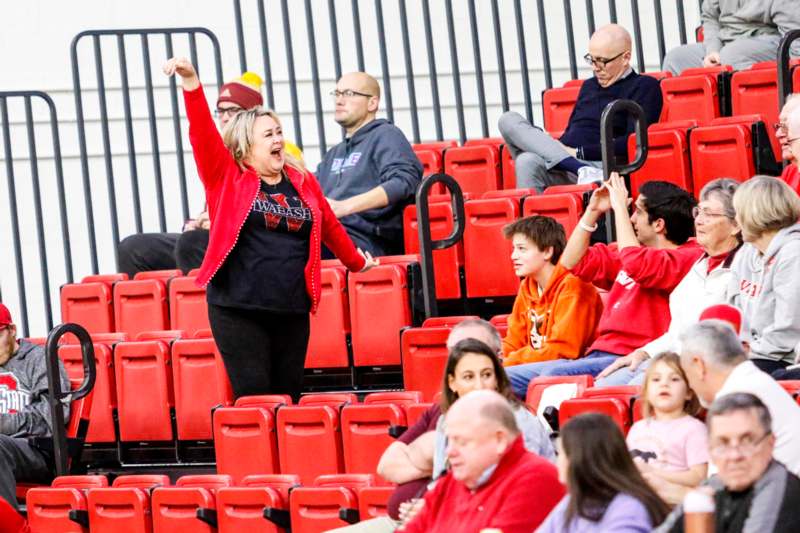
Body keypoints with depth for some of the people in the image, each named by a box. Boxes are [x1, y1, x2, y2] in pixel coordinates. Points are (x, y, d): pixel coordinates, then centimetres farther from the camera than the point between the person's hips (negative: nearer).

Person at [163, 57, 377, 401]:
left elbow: (329, 226, 26)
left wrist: (356, 263, 38)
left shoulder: (302, 182, 12)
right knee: (253, 398, -6)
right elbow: (203, 132, -7)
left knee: (289, 397, 6)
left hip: (291, 309, 4)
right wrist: (190, 80, -18)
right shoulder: (227, 177, 3)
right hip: (237, 309, -4)